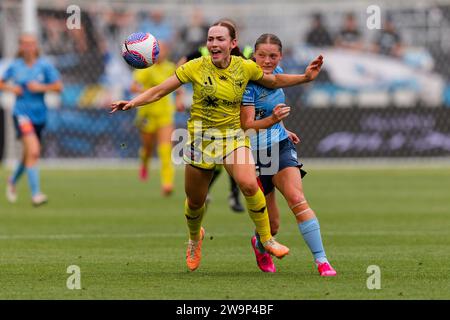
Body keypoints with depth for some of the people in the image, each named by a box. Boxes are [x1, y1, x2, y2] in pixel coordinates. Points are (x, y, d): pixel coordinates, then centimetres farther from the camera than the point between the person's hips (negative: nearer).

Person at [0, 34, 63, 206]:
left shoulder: (44, 66, -1)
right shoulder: (15, 66, 1)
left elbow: (58, 86, -2)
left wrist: (42, 87, -16)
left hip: (39, 113, 3)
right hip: (22, 113, -3)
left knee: (29, 155, 17)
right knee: (33, 151, -21)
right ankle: (35, 194, -22)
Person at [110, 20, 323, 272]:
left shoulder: (245, 67, -5)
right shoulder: (196, 67, -11)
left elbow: (274, 81, 13)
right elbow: (159, 91, -8)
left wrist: (306, 77, 2)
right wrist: (132, 102, -23)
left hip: (233, 137, 0)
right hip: (201, 137, 0)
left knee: (249, 185, -26)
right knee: (195, 202, 11)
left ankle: (266, 239, -8)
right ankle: (195, 237, 46)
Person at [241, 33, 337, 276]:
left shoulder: (277, 73, 4)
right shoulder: (250, 82, -17)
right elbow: (247, 125, -23)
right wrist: (272, 120, -39)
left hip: (280, 147, 5)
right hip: (256, 154, -5)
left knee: (297, 199, -21)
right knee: (272, 224, 1)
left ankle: (321, 260, -22)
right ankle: (260, 245, 38)